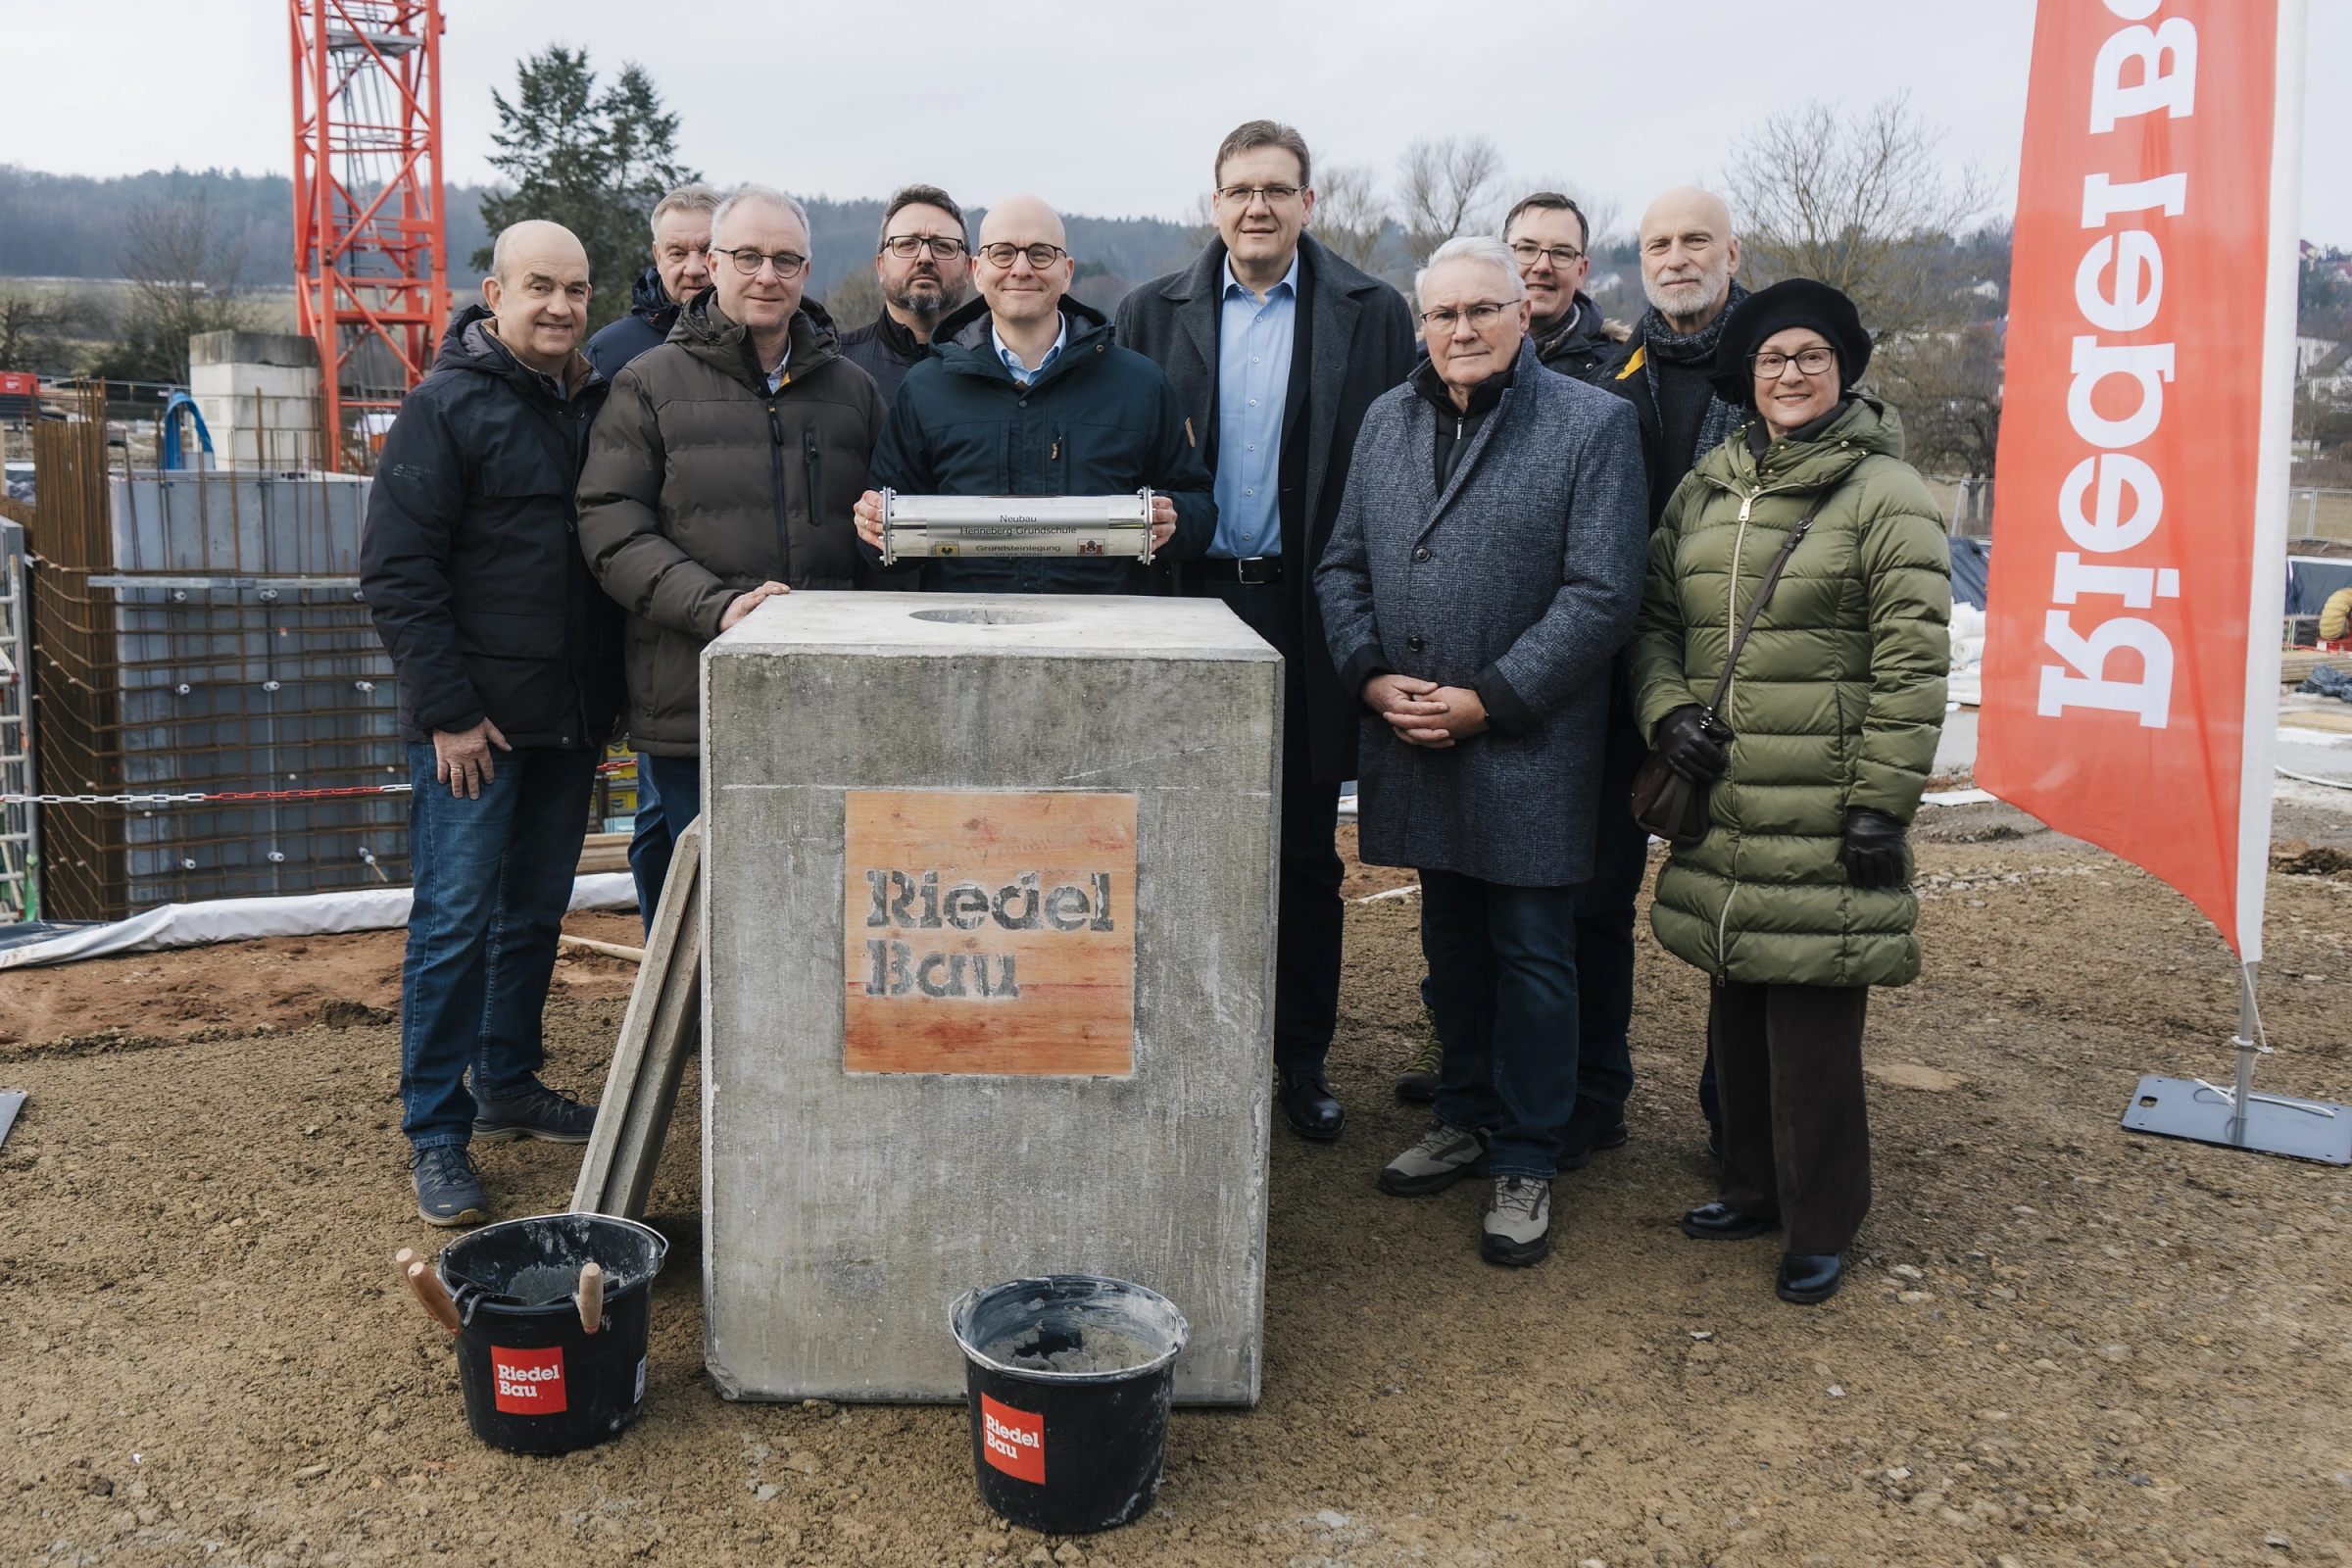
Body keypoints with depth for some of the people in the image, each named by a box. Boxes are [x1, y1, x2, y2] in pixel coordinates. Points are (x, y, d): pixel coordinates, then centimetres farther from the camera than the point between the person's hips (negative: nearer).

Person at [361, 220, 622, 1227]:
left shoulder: (596, 405, 11)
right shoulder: (447, 406, -8)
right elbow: (396, 570, -12)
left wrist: (610, 690, 10)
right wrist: (448, 709, -17)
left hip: (570, 715, 6)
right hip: (474, 719, -6)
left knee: (536, 910, 15)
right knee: (454, 921, -2)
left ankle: (508, 1085, 30)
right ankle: (435, 1136, 7)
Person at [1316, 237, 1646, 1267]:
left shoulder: (1593, 424, -6)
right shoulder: (1388, 420, 11)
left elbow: (1602, 594, -12)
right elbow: (1343, 565, 13)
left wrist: (1487, 700, -16)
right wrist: (1372, 674, -4)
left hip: (1530, 749, -5)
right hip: (1415, 743, 5)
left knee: (1530, 952, 3)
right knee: (1451, 940, 17)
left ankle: (1526, 1161, 16)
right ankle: (1467, 1116, 34)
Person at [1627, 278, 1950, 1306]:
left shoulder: (1886, 495, -5)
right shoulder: (1704, 490, 13)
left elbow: (1912, 662, -9)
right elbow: (1655, 619, 18)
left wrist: (1884, 803, -13)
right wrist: (1666, 711, -1)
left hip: (1823, 823, -6)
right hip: (1722, 812, 6)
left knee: (1812, 1024, -1)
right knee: (1735, 1009, 16)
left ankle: (1820, 1227, 15)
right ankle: (1752, 1187, 33)